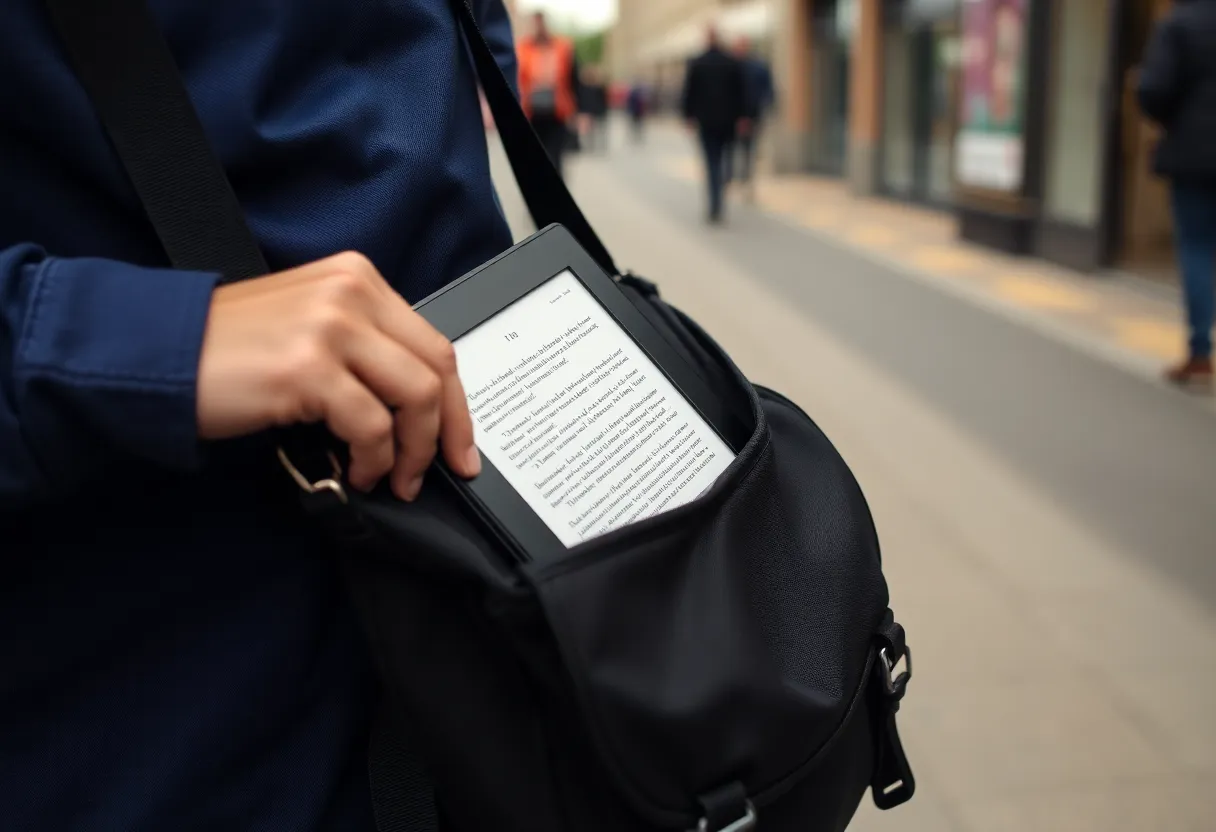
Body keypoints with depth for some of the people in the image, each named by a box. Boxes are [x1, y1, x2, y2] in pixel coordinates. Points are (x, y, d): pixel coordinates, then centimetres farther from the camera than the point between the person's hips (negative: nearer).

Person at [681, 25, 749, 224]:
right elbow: (740, 92, 1)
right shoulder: (733, 63, 0)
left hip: (706, 120, -1)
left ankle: (715, 208, -9)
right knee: (724, 161, 13)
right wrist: (741, 117, 5)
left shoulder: (696, 64, -4)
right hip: (728, 120, 1)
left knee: (712, 163, -1)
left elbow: (689, 92, -2)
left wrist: (689, 115, 6)